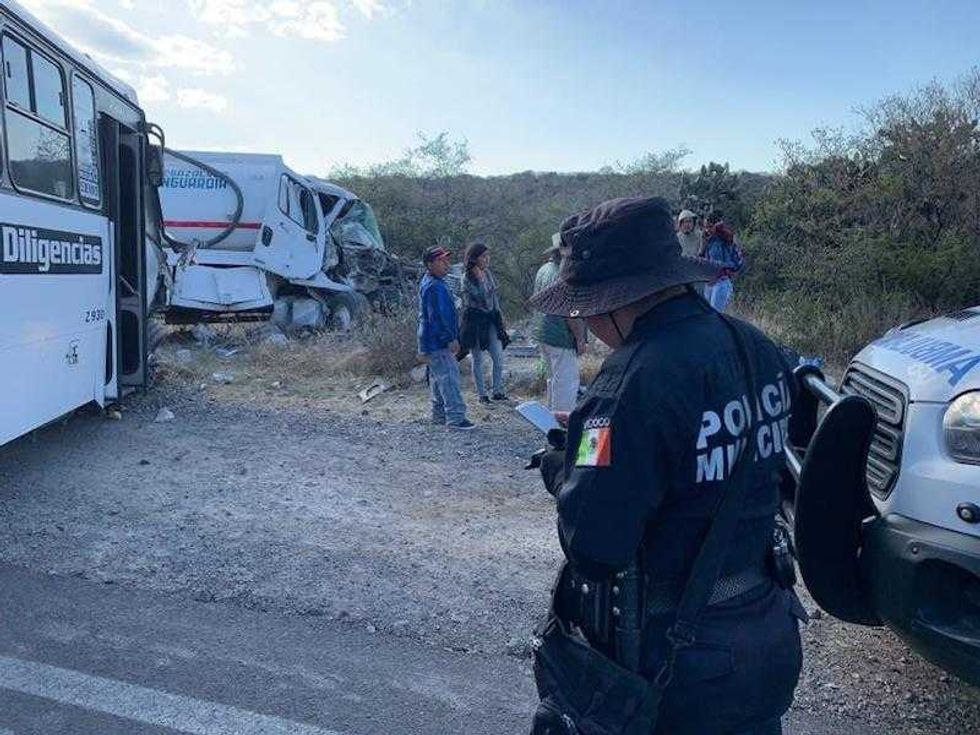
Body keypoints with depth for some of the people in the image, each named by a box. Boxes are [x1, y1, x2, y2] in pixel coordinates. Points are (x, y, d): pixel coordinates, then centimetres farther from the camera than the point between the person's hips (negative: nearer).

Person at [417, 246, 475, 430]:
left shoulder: (429, 282, 14)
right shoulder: (433, 287, -21)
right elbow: (436, 318, -24)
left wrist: (452, 336, 24)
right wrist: (451, 339, -20)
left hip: (435, 341, 11)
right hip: (437, 342, -11)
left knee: (438, 378, 17)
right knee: (449, 377, -9)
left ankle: (439, 415, 26)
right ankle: (455, 417, -6)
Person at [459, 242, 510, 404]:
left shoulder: (487, 273, 6)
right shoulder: (467, 277, -13)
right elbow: (481, 297, -22)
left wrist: (499, 317, 14)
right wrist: (480, 278, -24)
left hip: (491, 319, 6)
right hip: (474, 320, -6)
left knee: (499, 357, 3)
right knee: (478, 359, 6)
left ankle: (498, 391, 15)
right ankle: (482, 394, 17)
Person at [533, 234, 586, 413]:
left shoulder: (543, 270, 9)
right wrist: (580, 339, -15)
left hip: (544, 334, 10)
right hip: (562, 338, -10)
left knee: (554, 379, 21)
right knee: (566, 383, -2)